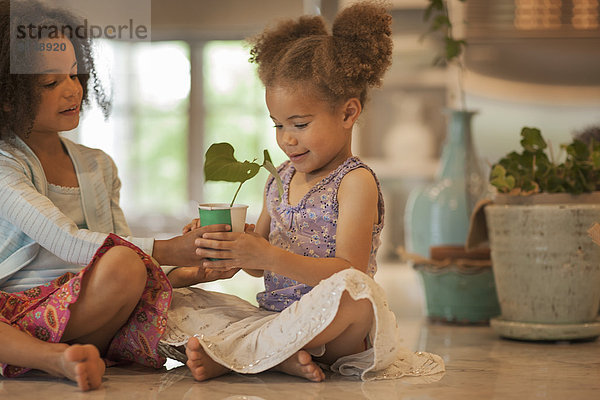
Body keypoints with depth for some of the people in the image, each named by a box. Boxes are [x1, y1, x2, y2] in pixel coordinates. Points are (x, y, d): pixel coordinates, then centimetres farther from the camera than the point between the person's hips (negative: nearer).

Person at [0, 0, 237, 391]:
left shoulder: (99, 167, 19)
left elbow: (121, 256, 14)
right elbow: (66, 242, -15)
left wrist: (183, 274, -7)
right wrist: (166, 251, -23)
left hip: (86, 322, 4)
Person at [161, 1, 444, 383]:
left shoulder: (355, 182, -6)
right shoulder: (280, 181, 15)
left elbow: (348, 272, -19)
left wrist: (267, 256, -27)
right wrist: (229, 243, -5)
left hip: (333, 329, -7)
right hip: (273, 315, 7)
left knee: (353, 291, -40)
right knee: (178, 302, -3)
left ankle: (226, 353, -27)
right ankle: (280, 354, -26)